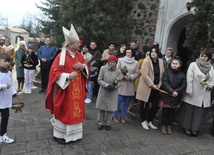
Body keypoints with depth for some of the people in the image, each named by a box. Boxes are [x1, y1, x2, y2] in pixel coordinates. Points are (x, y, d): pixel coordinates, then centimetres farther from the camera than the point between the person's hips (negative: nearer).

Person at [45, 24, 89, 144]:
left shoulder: (79, 55, 5)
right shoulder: (61, 57, -15)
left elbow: (87, 68, 11)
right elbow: (55, 72, -17)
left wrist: (82, 66, -11)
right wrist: (68, 76, -28)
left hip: (77, 90, 6)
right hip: (65, 90, -6)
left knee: (75, 109, 14)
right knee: (63, 111, 5)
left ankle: (73, 133, 32)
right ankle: (60, 134, 24)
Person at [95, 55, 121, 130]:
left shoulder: (118, 71, -7)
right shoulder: (103, 68, -9)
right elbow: (99, 80, -6)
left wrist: (114, 87, -16)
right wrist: (107, 85, -17)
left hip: (113, 93, 0)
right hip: (103, 91, 0)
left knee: (110, 109, 5)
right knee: (101, 108, 9)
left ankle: (107, 123, 25)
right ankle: (101, 123, 26)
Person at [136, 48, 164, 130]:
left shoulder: (160, 61, 6)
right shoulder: (146, 61, -12)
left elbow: (162, 74, 10)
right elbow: (145, 75, -18)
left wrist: (159, 84, -2)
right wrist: (152, 85, -17)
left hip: (156, 88, 5)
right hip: (146, 87, -5)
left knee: (156, 106, 6)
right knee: (145, 105, 8)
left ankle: (149, 121, 27)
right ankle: (143, 121, 28)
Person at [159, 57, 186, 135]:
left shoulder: (182, 74, 4)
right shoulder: (167, 72, -4)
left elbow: (183, 85, -1)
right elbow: (164, 83, -12)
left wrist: (176, 91, -16)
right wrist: (172, 91, -20)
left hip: (176, 97, 2)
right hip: (166, 95, -2)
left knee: (172, 111, 10)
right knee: (165, 111, 5)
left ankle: (169, 126, 23)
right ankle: (163, 125, 20)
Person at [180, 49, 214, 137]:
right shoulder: (193, 65, -3)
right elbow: (189, 78, -8)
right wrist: (189, 90, -13)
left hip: (205, 95, 4)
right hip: (193, 94, -3)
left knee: (200, 112, 10)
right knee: (189, 110, 6)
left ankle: (194, 129, 25)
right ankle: (186, 127, 23)